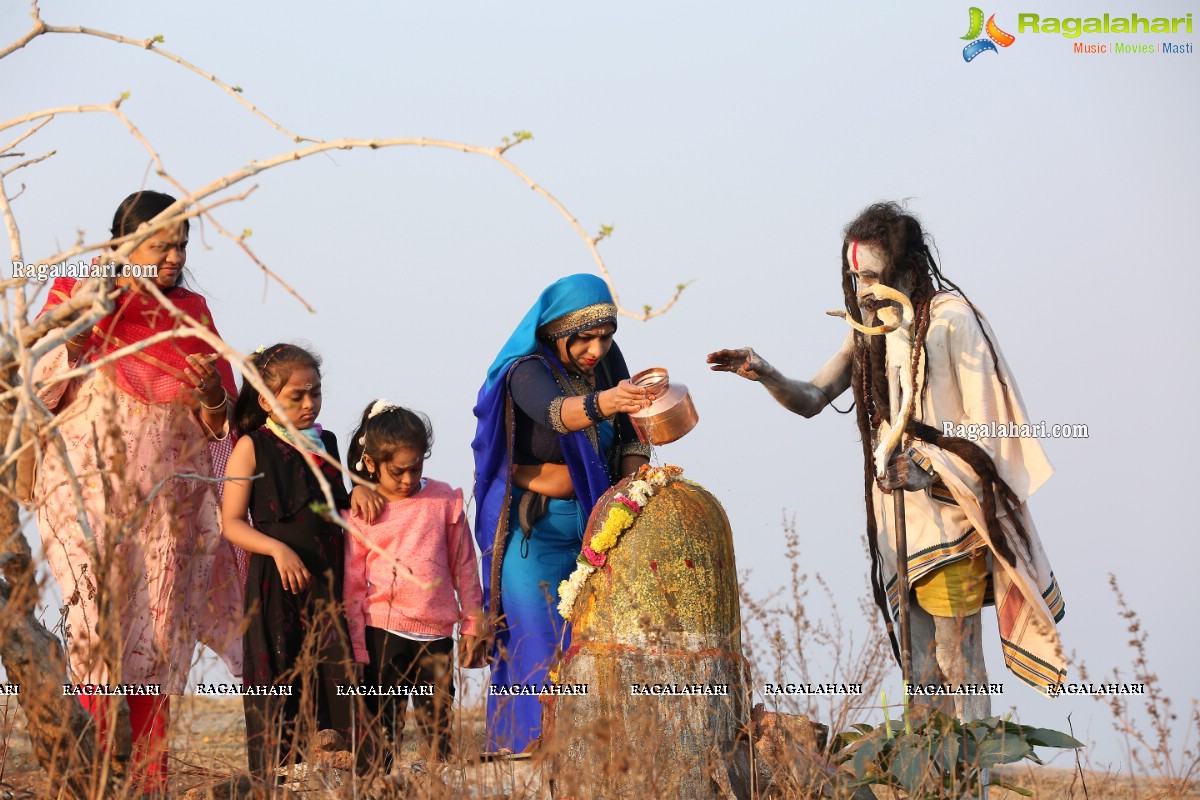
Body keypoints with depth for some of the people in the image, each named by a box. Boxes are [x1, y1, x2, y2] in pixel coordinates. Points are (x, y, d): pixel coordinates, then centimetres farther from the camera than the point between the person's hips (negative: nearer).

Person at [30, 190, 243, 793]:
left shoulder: (191, 312, 11)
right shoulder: (76, 293, 3)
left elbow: (222, 420, 12)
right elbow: (39, 389, -1)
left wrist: (213, 396, -10)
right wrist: (79, 328, -14)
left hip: (165, 492, 3)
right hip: (89, 486, -3)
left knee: (160, 629, 0)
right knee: (94, 622, -14)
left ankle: (151, 776, 4)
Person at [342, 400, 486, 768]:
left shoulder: (444, 500, 4)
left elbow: (464, 565, 10)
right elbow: (353, 586, 1)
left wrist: (472, 624, 10)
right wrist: (356, 649, -1)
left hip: (436, 633, 2)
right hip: (382, 633, -2)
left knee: (438, 725, 8)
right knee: (382, 726, 1)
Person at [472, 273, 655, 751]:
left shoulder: (607, 358, -3)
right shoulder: (527, 372, -21)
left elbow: (630, 436, 4)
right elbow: (555, 411, -43)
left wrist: (635, 481, -15)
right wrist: (603, 402, -63)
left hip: (592, 519, 5)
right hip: (533, 528, -5)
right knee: (539, 645, -12)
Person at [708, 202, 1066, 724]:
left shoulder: (951, 321, -13)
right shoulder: (871, 328, 9)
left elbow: (985, 427, -14)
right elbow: (812, 399, 10)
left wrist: (928, 464, -28)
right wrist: (765, 374, -9)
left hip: (950, 515, -7)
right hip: (901, 516, 7)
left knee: (957, 660, -5)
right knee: (921, 665, 9)